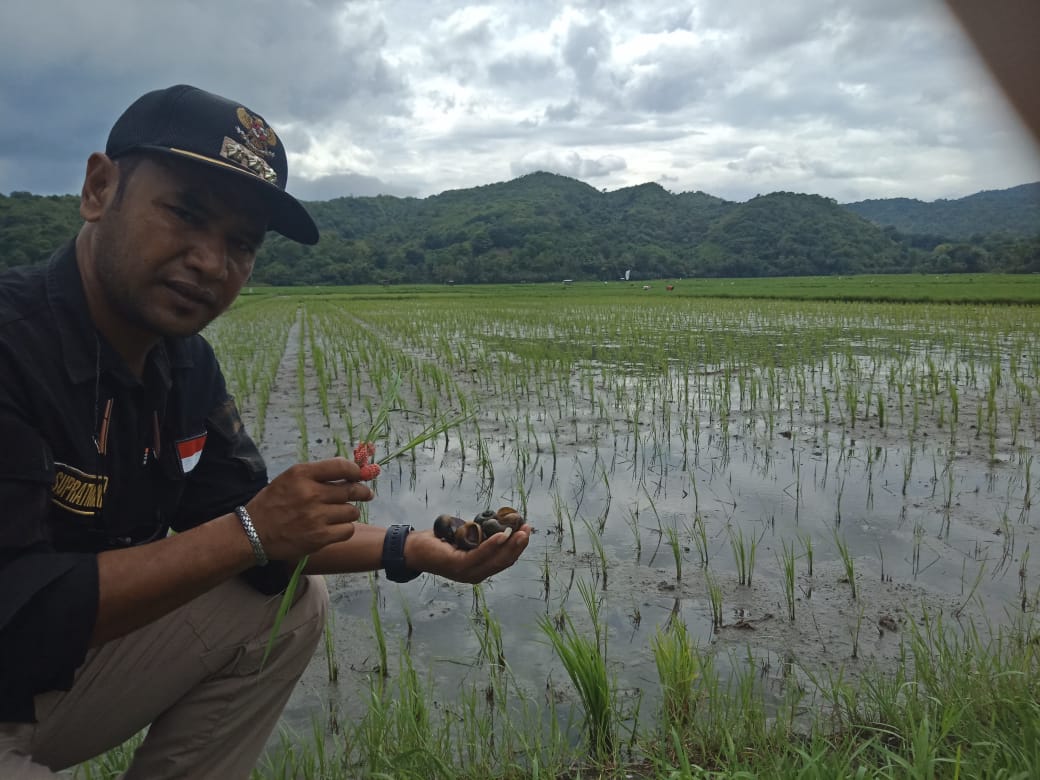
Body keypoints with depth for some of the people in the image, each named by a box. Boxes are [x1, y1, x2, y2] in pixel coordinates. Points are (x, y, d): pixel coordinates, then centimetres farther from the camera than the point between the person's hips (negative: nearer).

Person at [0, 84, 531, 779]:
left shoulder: (185, 365, -1)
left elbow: (238, 522, 3)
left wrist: (417, 551, -5)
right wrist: (248, 533, -29)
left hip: (60, 669, 7)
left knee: (292, 603, 2)